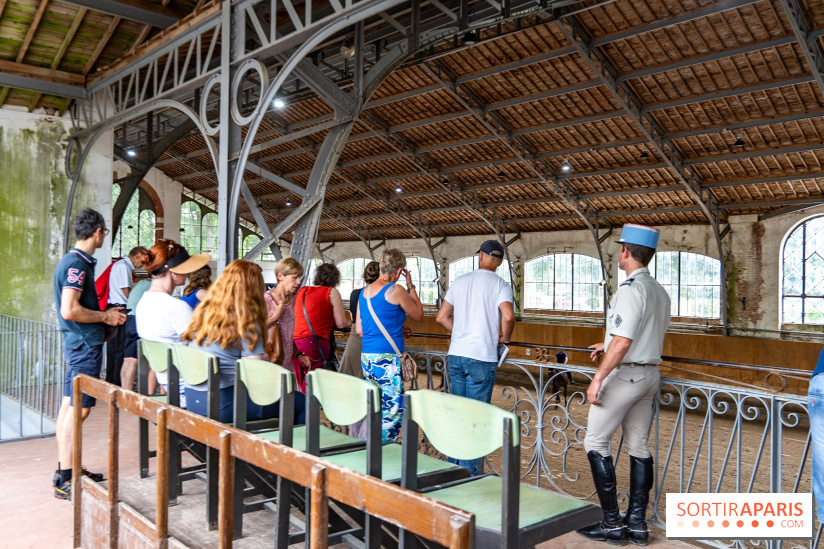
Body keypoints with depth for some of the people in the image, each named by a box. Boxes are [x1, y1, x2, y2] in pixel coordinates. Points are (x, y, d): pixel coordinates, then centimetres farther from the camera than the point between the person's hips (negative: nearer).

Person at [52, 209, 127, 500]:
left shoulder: (73, 261, 14)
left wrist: (105, 313, 18)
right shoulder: (77, 264, -17)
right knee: (78, 409, -6)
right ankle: (65, 480, -1)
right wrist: (106, 317, -12)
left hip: (77, 343, 10)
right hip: (85, 344, -10)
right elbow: (70, 310, -24)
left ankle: (65, 469, 23)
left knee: (69, 406, 13)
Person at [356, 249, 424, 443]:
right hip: (387, 359, -8)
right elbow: (418, 315, 4)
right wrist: (411, 286, 12)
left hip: (367, 356, 8)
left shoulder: (364, 292, 12)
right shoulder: (396, 290, -10)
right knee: (392, 412, -1)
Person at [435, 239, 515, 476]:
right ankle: (469, 473, 9)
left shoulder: (459, 281, 10)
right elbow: (508, 316, -21)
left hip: (456, 355, 5)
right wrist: (505, 338, -3)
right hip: (482, 358, -4)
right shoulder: (500, 284, -5)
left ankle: (453, 465, 25)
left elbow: (441, 317, 12)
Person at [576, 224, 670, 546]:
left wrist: (598, 378, -23)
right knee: (639, 447, 13)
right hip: (650, 374, 9)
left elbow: (623, 341, -25)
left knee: (595, 443, 1)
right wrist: (608, 346, 26)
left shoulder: (631, 289, -17)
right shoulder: (660, 292, 11)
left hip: (624, 374, -9)